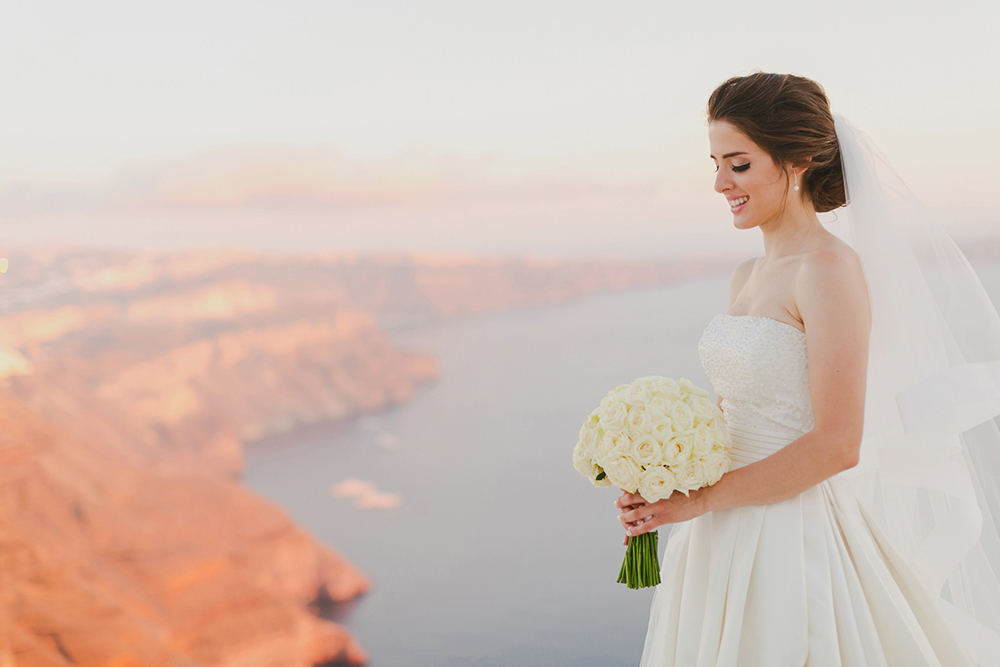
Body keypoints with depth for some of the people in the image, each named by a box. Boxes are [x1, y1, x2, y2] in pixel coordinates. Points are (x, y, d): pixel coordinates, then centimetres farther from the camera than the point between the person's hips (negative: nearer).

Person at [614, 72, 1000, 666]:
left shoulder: (831, 269, -15)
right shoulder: (749, 277, 9)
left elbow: (836, 444, -20)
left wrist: (702, 498, -16)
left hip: (798, 541, -8)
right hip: (729, 542, 8)